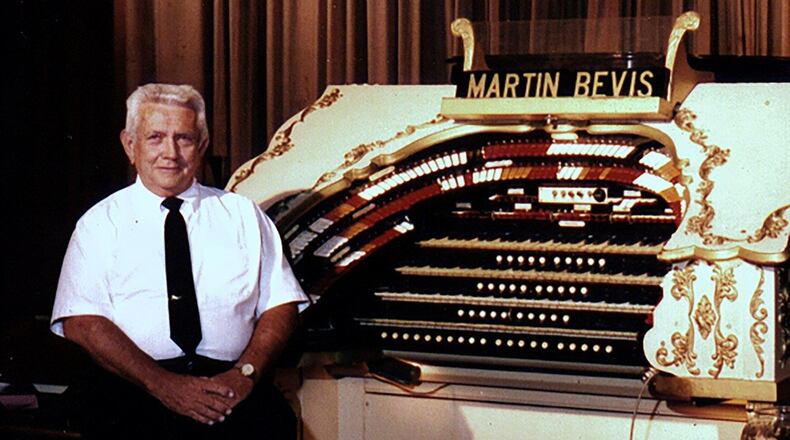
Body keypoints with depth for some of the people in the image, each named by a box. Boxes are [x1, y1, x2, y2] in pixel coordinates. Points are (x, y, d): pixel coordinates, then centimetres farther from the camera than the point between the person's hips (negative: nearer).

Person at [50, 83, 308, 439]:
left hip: (228, 380, 2)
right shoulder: (100, 223, 12)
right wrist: (162, 384, -14)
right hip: (131, 386, -2)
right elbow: (81, 323, 0)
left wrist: (245, 373, -9)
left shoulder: (243, 215, 18)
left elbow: (282, 306, 11)